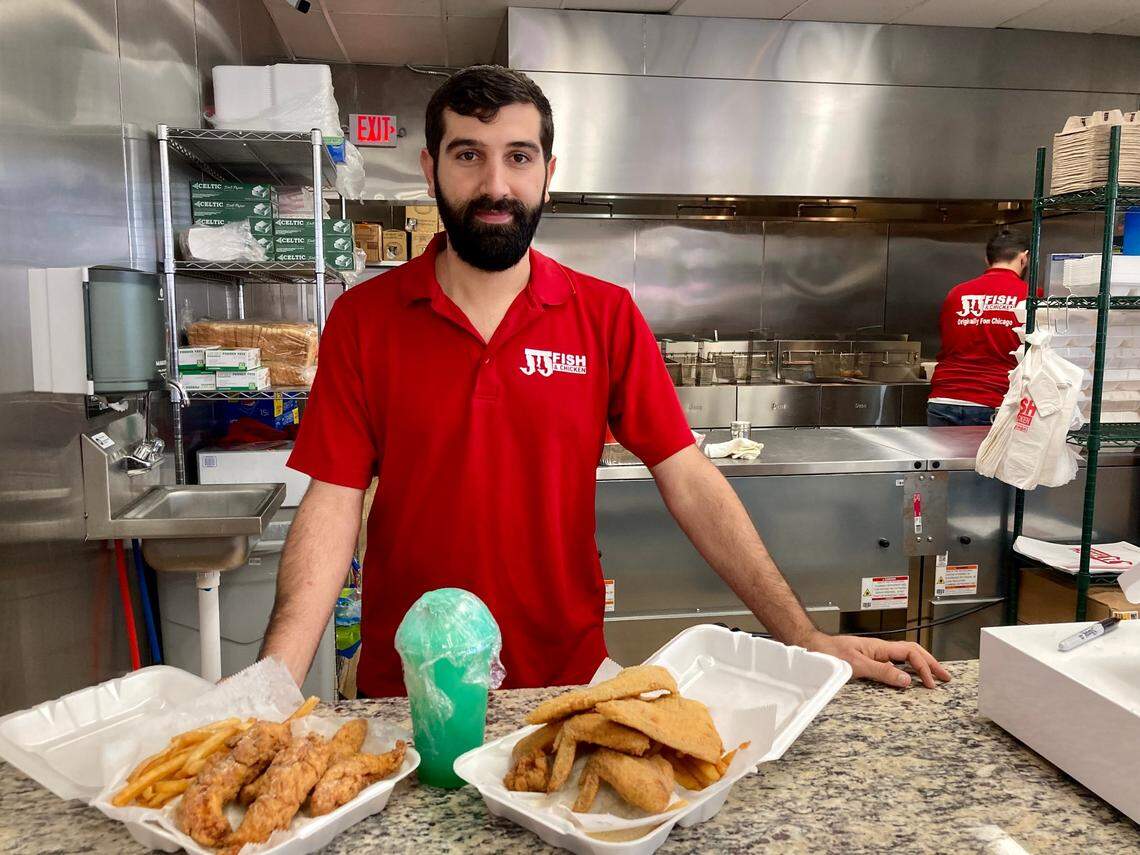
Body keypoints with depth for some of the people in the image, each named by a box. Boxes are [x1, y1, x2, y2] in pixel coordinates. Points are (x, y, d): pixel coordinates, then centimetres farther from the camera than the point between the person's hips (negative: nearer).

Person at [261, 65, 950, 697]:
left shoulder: (606, 316, -6)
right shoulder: (363, 319, -6)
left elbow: (689, 483, -8)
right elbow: (334, 505, -11)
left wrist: (806, 639, -12)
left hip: (569, 678, 1)